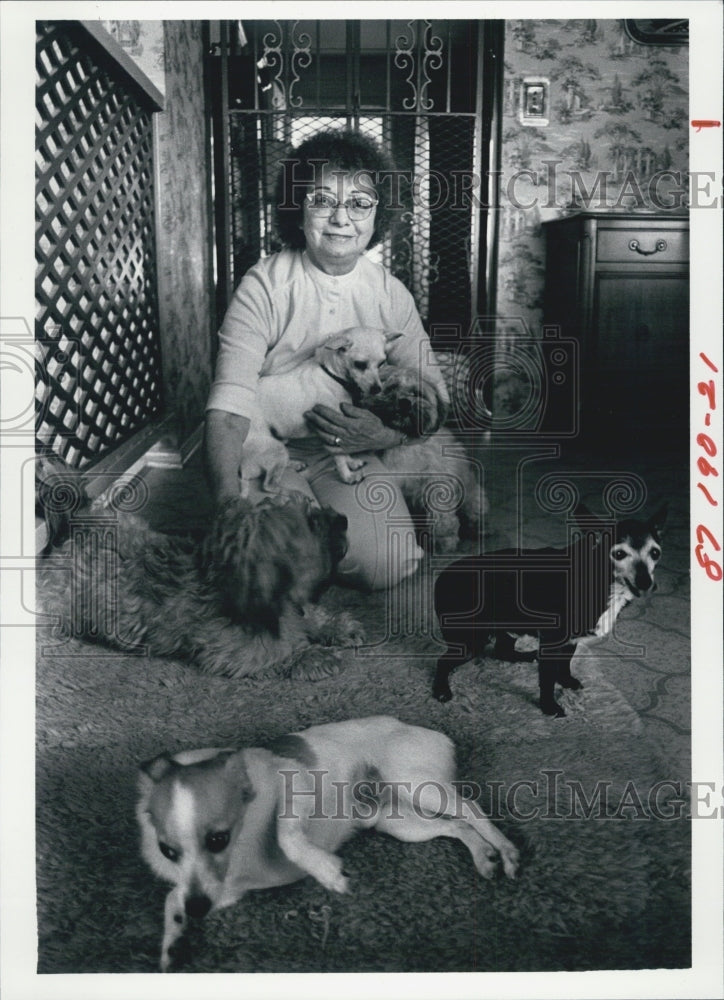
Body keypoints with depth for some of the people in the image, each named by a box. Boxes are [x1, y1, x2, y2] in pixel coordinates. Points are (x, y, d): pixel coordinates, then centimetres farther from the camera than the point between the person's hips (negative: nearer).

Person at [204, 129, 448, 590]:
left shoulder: (391, 294, 0)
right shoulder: (264, 285, -12)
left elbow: (433, 396, 5)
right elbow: (229, 405, -22)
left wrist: (386, 435, -18)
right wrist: (228, 498, -39)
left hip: (353, 458, 3)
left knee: (388, 564, -21)